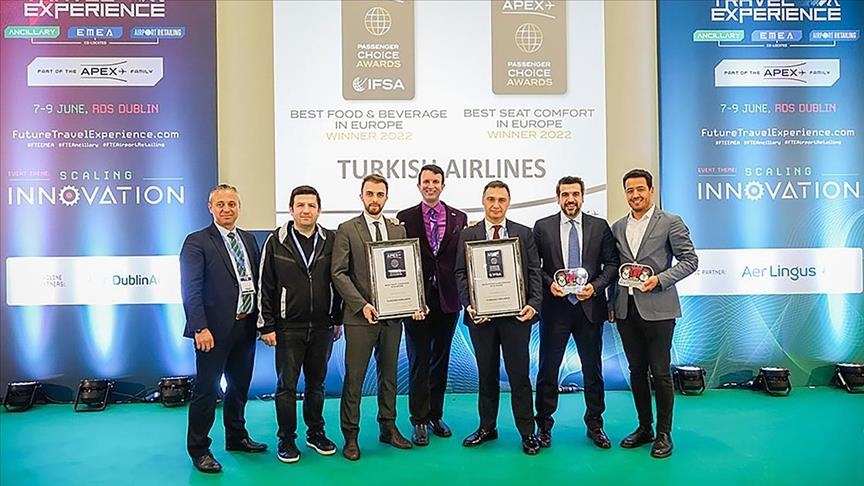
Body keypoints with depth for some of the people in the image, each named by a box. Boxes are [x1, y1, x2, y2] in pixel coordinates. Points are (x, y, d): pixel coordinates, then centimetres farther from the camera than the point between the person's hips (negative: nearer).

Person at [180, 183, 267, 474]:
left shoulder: (249, 240, 12)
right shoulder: (197, 242, -7)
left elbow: (257, 281, 12)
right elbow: (190, 289, -12)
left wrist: (262, 319, 7)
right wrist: (200, 328, -19)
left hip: (246, 326, 6)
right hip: (216, 329, -6)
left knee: (240, 385, 18)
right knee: (206, 389, 3)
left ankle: (236, 437, 34)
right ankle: (199, 449, 17)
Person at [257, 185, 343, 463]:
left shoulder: (330, 240, 3)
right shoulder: (276, 241, -3)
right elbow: (265, 286, -3)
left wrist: (337, 319, 8)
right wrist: (266, 325, -6)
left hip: (322, 327, 3)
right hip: (288, 328, -2)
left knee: (317, 383, 14)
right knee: (287, 385, 5)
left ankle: (315, 432, 29)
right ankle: (286, 439, 19)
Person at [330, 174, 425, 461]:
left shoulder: (398, 230, 11)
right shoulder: (347, 230, -2)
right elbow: (339, 273, -7)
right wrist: (362, 305, -17)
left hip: (393, 315, 4)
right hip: (361, 316, -4)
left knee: (389, 375, 14)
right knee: (354, 378, 2)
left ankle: (388, 428, 27)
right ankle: (350, 435, 13)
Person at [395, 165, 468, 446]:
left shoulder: (459, 218, 6)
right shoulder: (405, 218, 1)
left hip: (447, 299, 2)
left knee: (441, 360, 12)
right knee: (419, 361, 3)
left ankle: (435, 415, 26)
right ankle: (419, 421, 13)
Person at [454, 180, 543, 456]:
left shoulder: (524, 234, 6)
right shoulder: (468, 235, 7)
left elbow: (534, 273, 2)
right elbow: (461, 274, 3)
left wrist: (533, 304, -11)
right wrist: (468, 304, -11)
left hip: (516, 315, -1)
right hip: (480, 314, 1)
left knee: (519, 375, 3)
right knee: (486, 374, 13)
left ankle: (527, 433, 15)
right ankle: (487, 427, 27)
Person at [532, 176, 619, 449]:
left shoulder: (600, 226, 3)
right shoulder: (542, 227, 2)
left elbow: (612, 263, 2)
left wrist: (595, 286, -12)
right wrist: (548, 284, -14)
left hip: (590, 307, 1)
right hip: (555, 307, -1)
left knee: (593, 370, 12)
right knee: (548, 369, 7)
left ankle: (595, 425, 27)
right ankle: (544, 426, 22)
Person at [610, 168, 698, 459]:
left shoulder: (670, 222, -2)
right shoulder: (617, 227, 12)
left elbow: (690, 260, -4)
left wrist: (660, 279, -16)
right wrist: (611, 304, 11)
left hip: (657, 309, -5)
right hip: (626, 310, 5)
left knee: (660, 372, 1)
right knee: (637, 370, 12)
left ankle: (664, 434, 15)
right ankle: (644, 427, 26)